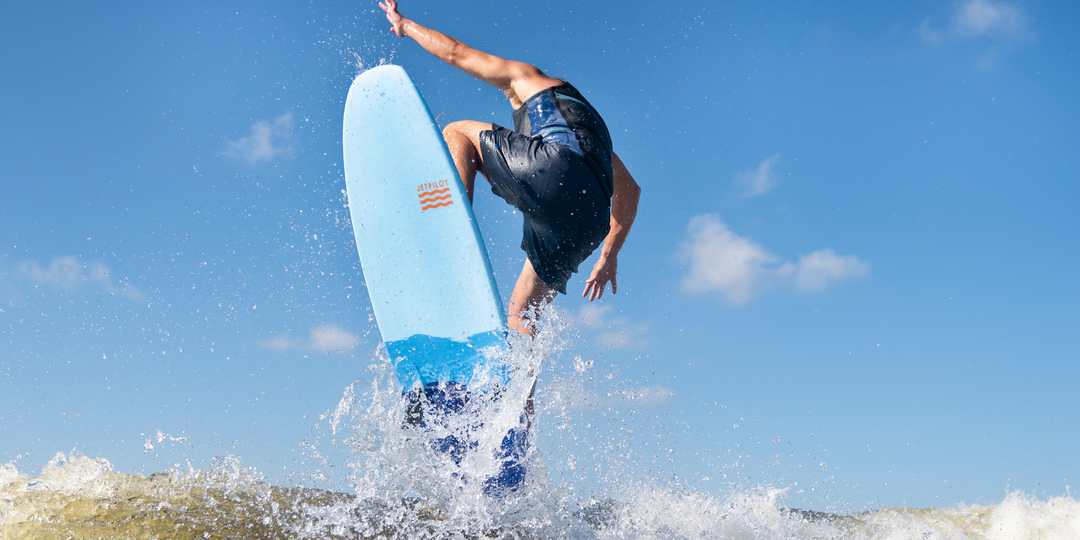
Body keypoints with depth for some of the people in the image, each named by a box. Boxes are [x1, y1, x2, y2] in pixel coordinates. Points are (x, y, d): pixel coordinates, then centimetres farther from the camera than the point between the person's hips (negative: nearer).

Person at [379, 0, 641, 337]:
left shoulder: (530, 80, 29)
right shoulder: (594, 137, 45)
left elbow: (455, 53, 29)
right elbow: (630, 190, 42)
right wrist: (609, 253, 40)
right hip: (590, 223, 7)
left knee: (457, 133, 13)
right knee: (519, 317, 14)